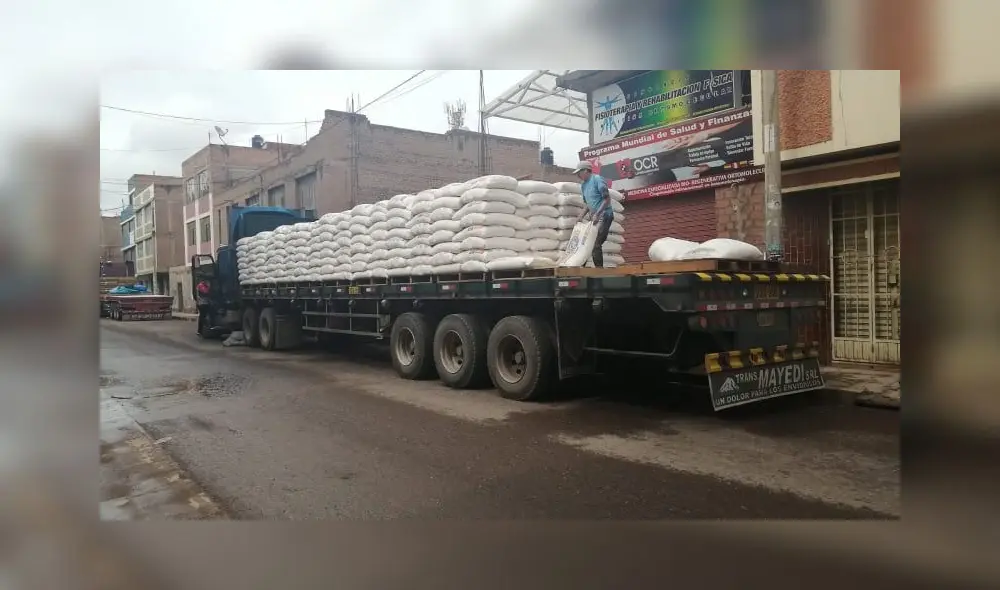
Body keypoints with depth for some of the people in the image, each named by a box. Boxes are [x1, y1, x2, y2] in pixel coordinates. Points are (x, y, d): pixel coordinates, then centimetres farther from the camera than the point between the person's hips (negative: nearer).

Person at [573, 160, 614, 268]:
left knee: (596, 244, -16)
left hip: (604, 215, -9)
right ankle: (598, 267, 11)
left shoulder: (597, 179, -9)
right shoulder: (583, 185, 16)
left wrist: (597, 214, -21)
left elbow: (607, 199, -15)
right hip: (594, 218, 9)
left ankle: (599, 267, -12)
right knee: (593, 244, 6)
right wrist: (581, 216, 10)